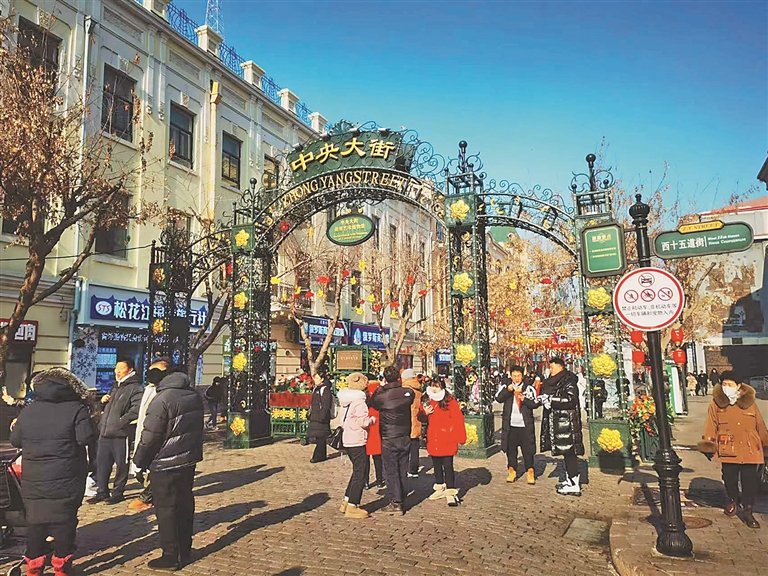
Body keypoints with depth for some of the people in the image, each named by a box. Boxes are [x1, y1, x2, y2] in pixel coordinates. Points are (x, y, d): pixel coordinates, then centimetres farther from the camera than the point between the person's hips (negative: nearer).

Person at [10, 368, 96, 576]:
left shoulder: (28, 410, 5)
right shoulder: (76, 409, -9)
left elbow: (15, 440, 14)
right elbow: (87, 440, -14)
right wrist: (85, 461, 3)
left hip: (33, 481, 4)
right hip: (66, 481, -4)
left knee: (35, 523, 16)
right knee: (64, 523, 8)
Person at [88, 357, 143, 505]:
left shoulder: (135, 388, -9)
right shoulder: (115, 387, 20)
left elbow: (136, 410, -20)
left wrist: (120, 422, -22)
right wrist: (103, 400, 11)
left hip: (121, 434, -8)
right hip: (105, 433, 8)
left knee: (121, 465, 3)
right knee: (101, 463, 13)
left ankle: (118, 493, 16)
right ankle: (102, 492, 25)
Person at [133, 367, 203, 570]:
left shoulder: (162, 400, -19)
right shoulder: (194, 396, 6)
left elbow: (150, 437, -16)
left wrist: (140, 461, -3)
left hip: (166, 465, -8)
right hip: (189, 461, 8)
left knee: (166, 509, 4)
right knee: (185, 505, 16)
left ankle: (171, 557, 11)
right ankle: (184, 551, 28)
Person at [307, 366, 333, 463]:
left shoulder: (325, 389, -13)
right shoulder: (317, 388, 16)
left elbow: (325, 405, -18)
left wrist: (322, 417, -21)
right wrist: (310, 413, 21)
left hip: (321, 418, -9)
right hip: (315, 417, 9)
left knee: (320, 437, -6)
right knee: (319, 437, 13)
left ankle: (319, 456, 0)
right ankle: (321, 455, 20)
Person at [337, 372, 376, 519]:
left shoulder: (346, 401, 12)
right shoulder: (359, 401, -16)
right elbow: (364, 422, -22)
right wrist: (374, 418, -3)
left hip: (348, 440, 9)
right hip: (357, 441, -9)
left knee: (358, 471, 20)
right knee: (361, 473, -2)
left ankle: (347, 501, 23)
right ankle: (352, 507, 1)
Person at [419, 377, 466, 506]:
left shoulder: (450, 401, -9)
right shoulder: (427, 402, 7)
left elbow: (458, 419, -11)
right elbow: (421, 419, 14)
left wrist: (460, 437, -15)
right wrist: (424, 413, -9)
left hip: (447, 441, -5)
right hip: (433, 441, 6)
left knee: (448, 466, -3)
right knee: (436, 466, 17)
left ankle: (451, 492, 4)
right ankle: (440, 488, 31)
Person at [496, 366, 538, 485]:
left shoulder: (529, 386, -1)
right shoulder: (506, 385, 4)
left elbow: (535, 403, -2)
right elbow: (498, 399, -7)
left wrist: (524, 399, -19)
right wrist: (507, 390, -20)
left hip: (525, 424, -2)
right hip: (510, 424, 2)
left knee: (528, 449, 2)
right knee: (510, 449, 10)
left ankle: (530, 472, 14)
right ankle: (512, 471, 22)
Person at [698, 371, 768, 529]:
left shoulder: (750, 403, 3)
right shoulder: (716, 404, 0)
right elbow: (711, 426, -1)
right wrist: (708, 445, -8)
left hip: (749, 449, 0)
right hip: (728, 450, 0)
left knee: (750, 481, 1)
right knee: (729, 479, 10)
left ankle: (748, 511, 15)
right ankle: (733, 500, 38)